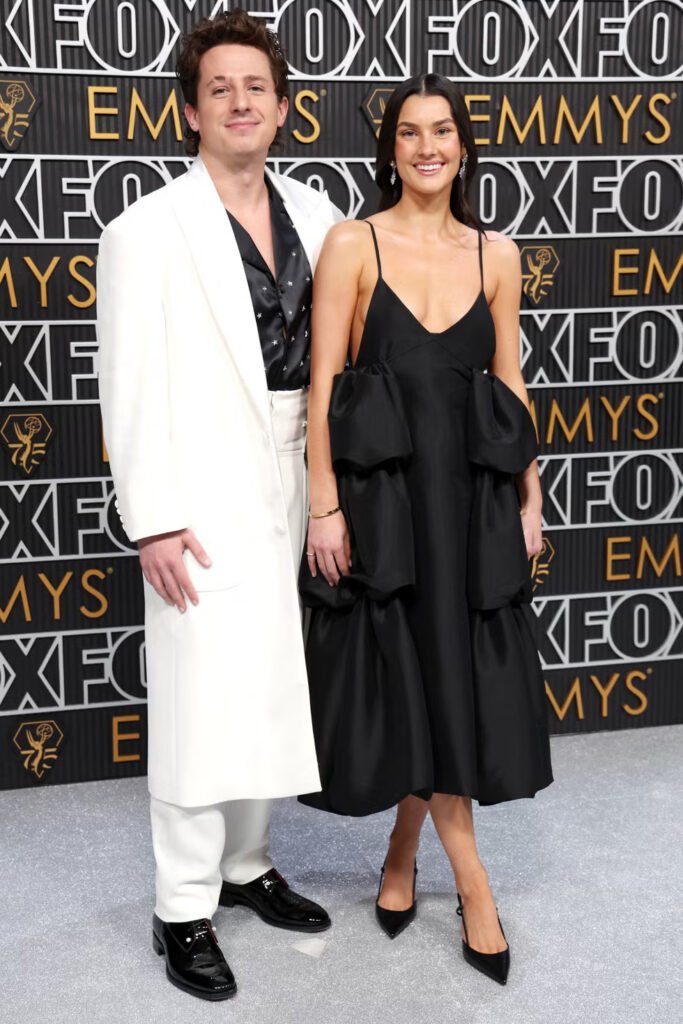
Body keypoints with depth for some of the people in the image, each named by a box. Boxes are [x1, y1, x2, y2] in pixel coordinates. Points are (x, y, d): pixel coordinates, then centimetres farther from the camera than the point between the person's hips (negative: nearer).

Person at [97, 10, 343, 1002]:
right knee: (203, 699, -2)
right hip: (206, 498, -5)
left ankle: (246, 866, 33)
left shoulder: (313, 213, 8)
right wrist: (152, 522, -13)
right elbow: (131, 389, -9)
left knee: (270, 689, 15)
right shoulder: (149, 231, -7)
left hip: (291, 486, 6)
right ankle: (184, 910, 15)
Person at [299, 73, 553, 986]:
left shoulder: (496, 253, 8)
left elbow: (509, 382, 11)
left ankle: (403, 856, 30)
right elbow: (323, 381, -6)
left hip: (471, 489, 3)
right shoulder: (353, 244, -2)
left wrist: (529, 496, 8)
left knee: (450, 677, 8)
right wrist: (325, 506, -11)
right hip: (382, 487, -3)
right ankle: (470, 878, 20)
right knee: (413, 679, 4)